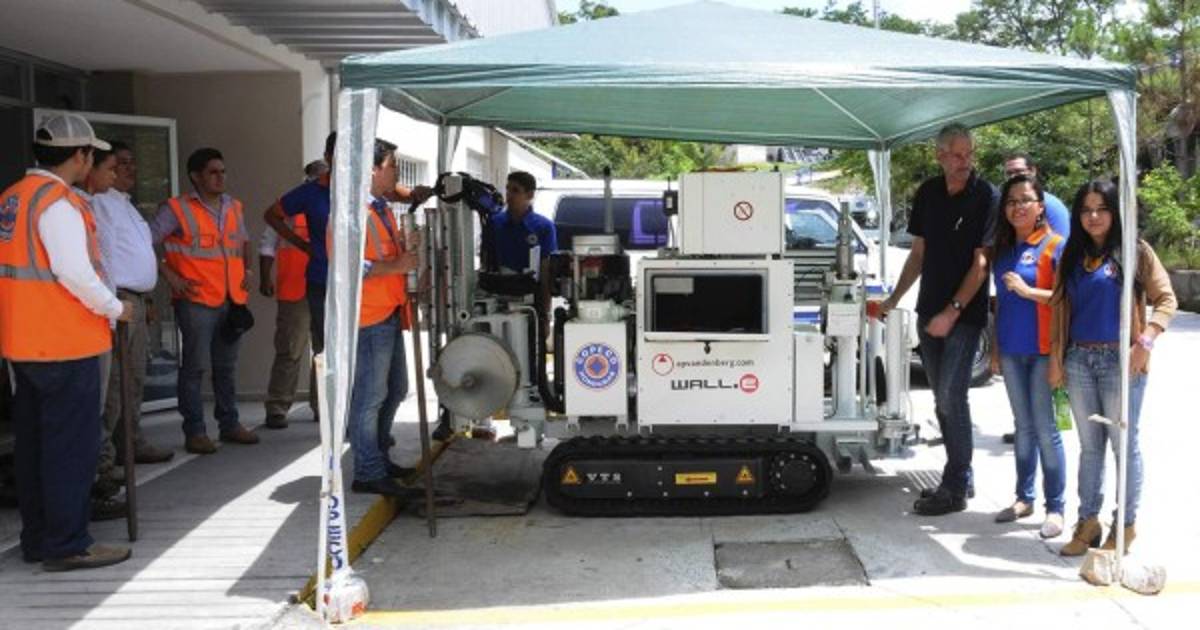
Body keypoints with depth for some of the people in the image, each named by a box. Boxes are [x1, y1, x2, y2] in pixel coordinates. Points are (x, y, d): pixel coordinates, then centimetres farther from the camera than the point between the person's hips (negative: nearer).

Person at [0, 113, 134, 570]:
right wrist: (115, 308, -8)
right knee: (72, 445, -2)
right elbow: (74, 271, -23)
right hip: (65, 342, -9)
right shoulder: (58, 202, -16)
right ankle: (68, 545, 3)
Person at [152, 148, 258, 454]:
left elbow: (243, 241, 30)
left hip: (232, 299, 6)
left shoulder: (233, 207, 14)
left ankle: (229, 424, 23)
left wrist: (248, 269, 15)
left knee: (227, 365, 14)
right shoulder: (177, 209, -5)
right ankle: (194, 432, 5)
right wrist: (171, 276, -11)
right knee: (195, 365, -2)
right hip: (196, 300, -6)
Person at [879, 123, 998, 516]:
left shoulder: (986, 198, -10)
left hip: (964, 316, -6)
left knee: (951, 398, -8)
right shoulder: (928, 194, 8)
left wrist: (953, 311, -18)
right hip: (929, 312, 6)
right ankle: (960, 478, 24)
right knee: (943, 399, 12)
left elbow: (981, 262, -13)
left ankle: (955, 489, 2)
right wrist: (894, 299, 13)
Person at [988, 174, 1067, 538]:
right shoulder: (1002, 248, 12)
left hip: (1042, 351, -6)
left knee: (1045, 429, -4)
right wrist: (995, 347, 16)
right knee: (1023, 426, 13)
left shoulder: (1055, 245, -7)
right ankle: (1024, 498, 21)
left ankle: (1055, 508, 3)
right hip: (1011, 351, 6)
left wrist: (1028, 291, -22)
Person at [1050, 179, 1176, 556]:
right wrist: (1055, 358, 7)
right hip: (1078, 359, 4)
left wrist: (1145, 342, -15)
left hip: (1120, 360, -4)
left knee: (1125, 444, 2)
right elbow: (1060, 309, 12)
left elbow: (1166, 300, -3)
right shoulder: (1071, 256, 12)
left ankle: (1126, 525, 13)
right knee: (1090, 446, 10)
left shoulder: (1136, 251, 0)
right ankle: (1088, 521, 17)